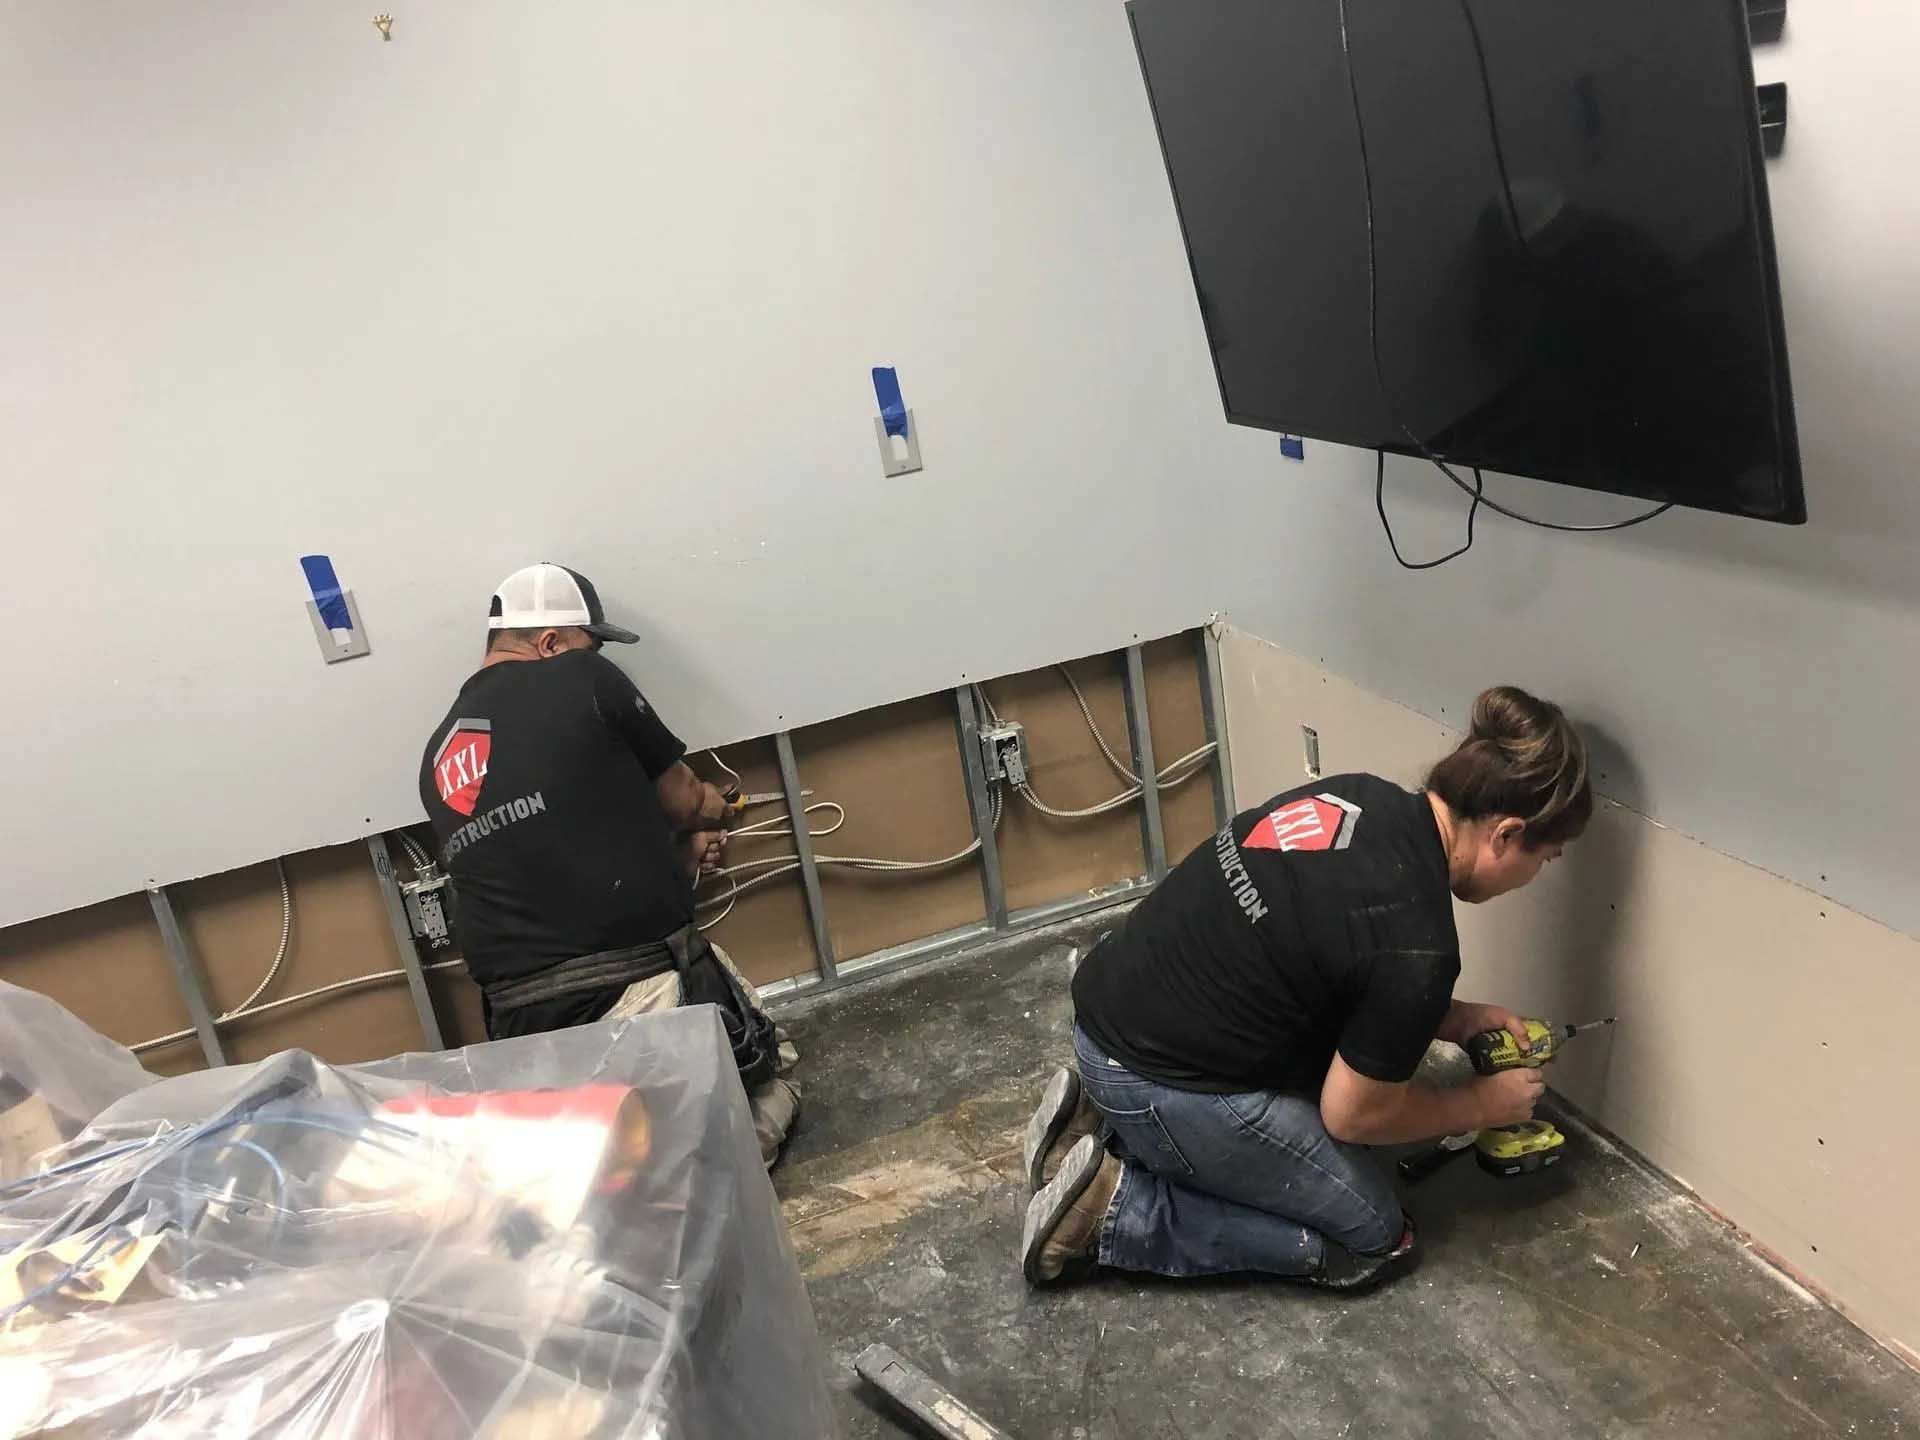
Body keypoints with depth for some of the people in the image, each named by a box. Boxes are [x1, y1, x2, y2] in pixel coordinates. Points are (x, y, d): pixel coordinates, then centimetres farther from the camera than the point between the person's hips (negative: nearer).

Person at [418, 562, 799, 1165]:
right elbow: (685, 799, 9)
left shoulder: (438, 758, 15)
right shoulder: (583, 681, -4)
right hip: (645, 986, -5)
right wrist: (708, 806, 32)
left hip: (525, 1025, 5)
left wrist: (675, 853, 22)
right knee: (770, 1078, 19)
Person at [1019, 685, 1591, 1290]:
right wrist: (1484, 1104, 7)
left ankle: (1102, 1122, 16)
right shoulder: (1417, 947, -23)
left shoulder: (1362, 796, 0)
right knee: (1373, 1238, 8)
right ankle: (1113, 1208, 0)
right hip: (1158, 1088, -8)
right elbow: (1353, 1115, -9)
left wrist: (1455, 1018, 12)